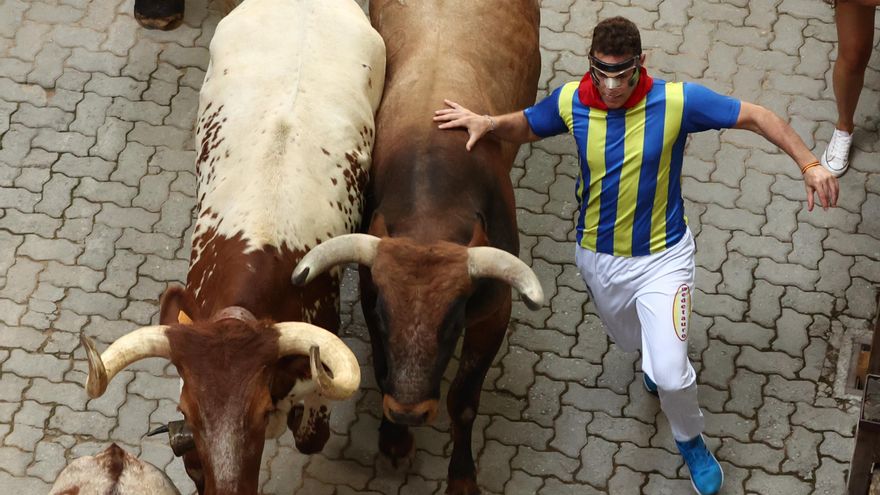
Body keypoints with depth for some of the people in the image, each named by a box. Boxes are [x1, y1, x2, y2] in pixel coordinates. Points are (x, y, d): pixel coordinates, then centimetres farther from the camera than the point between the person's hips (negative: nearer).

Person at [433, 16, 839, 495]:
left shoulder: (676, 100, -25)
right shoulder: (571, 101, -16)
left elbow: (755, 117, -17)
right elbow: (525, 126, 5)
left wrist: (808, 163, -25)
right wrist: (488, 123, -15)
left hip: (662, 258, -3)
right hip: (598, 258, 4)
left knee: (669, 374, -14)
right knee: (632, 342, 28)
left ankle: (690, 441, 19)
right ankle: (656, 355, 67)